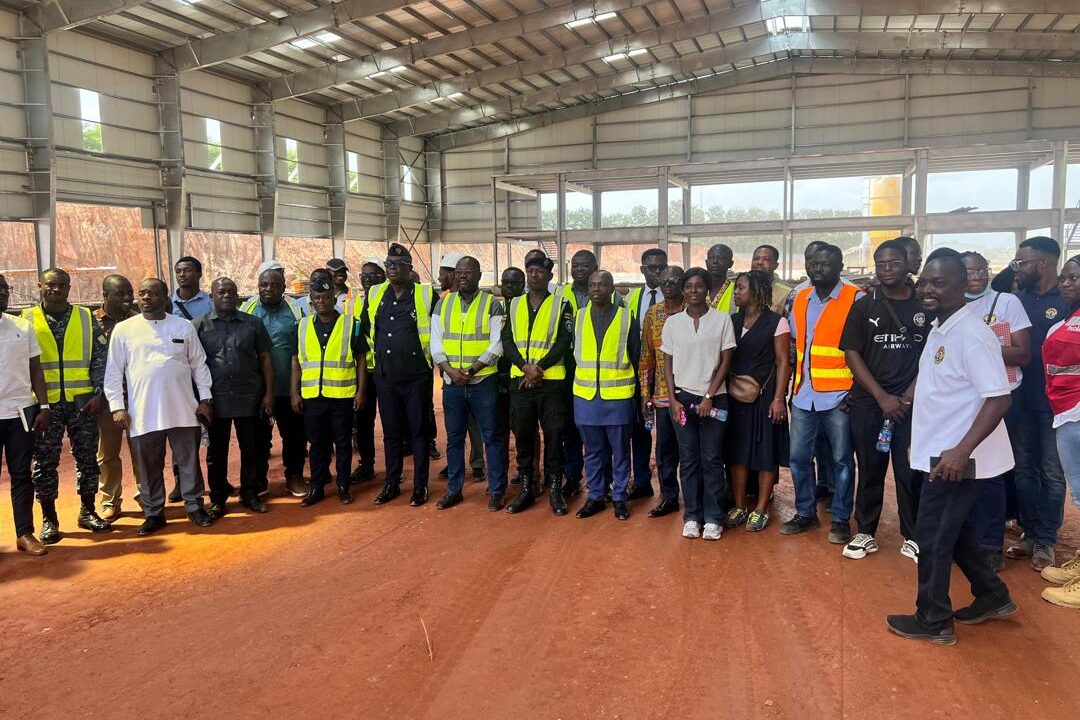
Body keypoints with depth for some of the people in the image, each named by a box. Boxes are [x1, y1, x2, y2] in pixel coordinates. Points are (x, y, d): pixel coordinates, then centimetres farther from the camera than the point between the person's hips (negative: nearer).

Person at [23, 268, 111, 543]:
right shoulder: (26, 319, 4)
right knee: (45, 462, 5)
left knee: (87, 457, 7)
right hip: (45, 403, -1)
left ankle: (88, 511, 20)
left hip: (82, 401, 1)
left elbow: (100, 357, 3)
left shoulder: (86, 318, 5)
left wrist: (99, 394, -5)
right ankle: (48, 519, 16)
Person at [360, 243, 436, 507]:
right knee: (391, 433, 12)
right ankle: (391, 483, 23)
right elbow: (364, 328, 22)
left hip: (417, 376, -4)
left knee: (418, 432, 4)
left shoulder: (426, 295, -6)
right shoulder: (375, 295, 7)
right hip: (385, 376, 4)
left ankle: (420, 486, 14)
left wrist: (428, 353, 4)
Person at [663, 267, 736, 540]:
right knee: (688, 459, 5)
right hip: (682, 397, 2)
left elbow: (726, 362, -1)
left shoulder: (722, 319, -1)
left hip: (713, 398, -2)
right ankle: (691, 517, 14)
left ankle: (713, 518, 10)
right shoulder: (673, 322, 5)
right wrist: (673, 399, -2)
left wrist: (709, 396, -9)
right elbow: (668, 364, 7)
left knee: (712, 459, 1)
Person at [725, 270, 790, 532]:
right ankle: (739, 506, 18)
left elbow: (783, 362, -7)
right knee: (736, 450, 7)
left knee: (766, 451, 3)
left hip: (765, 395, -5)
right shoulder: (733, 321, 8)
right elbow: (726, 359, 9)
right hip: (735, 395, 5)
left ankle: (761, 509, 14)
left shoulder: (776, 322, -5)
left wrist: (778, 398, -13)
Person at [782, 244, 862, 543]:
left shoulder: (856, 300, -6)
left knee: (841, 460, 6)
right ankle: (805, 513, 24)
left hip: (838, 395, -5)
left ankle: (841, 519, 19)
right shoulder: (800, 300, 10)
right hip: (804, 395, 5)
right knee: (798, 457, 9)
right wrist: (792, 387, 12)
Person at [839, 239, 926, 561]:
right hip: (867, 402, 0)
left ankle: (912, 537, 14)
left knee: (910, 471, 1)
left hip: (911, 402, 0)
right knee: (870, 470, 7)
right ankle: (865, 533, 18)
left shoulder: (925, 306, 5)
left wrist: (909, 396, -7)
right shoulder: (864, 306, 4)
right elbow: (852, 354, 0)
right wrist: (882, 397, -8)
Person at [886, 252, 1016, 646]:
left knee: (933, 538, 3)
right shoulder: (938, 329, 8)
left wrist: (962, 450, -29)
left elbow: (999, 398, -24)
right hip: (940, 453, 9)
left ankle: (933, 620, 19)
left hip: (956, 458, -9)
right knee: (955, 532, 21)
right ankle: (993, 596, 39)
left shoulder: (971, 335, -20)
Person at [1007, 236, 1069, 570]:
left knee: (1052, 473, 6)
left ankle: (1046, 540, 17)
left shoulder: (1067, 301, -8)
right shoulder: (1017, 299, 6)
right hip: (1021, 399, 5)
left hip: (1053, 402, -4)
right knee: (1024, 470, 12)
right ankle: (1030, 533, 24)